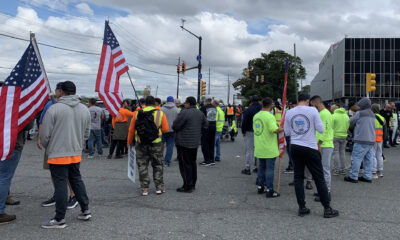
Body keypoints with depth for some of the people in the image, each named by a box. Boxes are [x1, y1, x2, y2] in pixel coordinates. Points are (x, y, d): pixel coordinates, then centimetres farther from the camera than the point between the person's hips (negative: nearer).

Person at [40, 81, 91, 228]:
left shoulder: (54, 109, -12)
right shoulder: (85, 109, 5)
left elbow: (45, 134, -8)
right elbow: (86, 133, 12)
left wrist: (47, 147, 11)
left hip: (58, 154, -5)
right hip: (76, 153, 5)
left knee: (60, 184, 0)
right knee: (76, 180, 18)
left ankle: (59, 219, 8)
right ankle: (85, 211, 23)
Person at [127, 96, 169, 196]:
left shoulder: (137, 114, 0)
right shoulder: (160, 114, -4)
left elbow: (131, 130, 3)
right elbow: (166, 129, -5)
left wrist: (130, 142, 16)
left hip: (141, 144, 1)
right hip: (156, 144, -1)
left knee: (142, 166, 10)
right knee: (157, 165, 13)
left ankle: (144, 189, 12)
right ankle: (159, 187, 16)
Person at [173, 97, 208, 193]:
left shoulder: (184, 112, -17)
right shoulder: (200, 113, 8)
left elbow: (175, 126, -15)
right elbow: (205, 125, 17)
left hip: (184, 142, -8)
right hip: (195, 142, 8)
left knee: (185, 164, -1)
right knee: (192, 162, 17)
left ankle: (187, 186, 1)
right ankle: (193, 184, 24)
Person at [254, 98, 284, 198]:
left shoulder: (256, 116, 8)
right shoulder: (269, 116, -17)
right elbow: (275, 130, -26)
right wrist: (282, 129, -7)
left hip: (259, 148, 7)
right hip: (269, 148, -7)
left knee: (261, 167, 17)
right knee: (270, 169, -1)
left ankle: (260, 187, 25)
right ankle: (269, 190, 3)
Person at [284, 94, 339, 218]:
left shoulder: (289, 112, 2)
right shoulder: (312, 110, -7)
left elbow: (287, 132, 7)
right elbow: (321, 129, -6)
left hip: (295, 146, 4)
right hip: (310, 148, -3)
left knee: (298, 177, 10)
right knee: (319, 178, 4)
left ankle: (302, 208, 12)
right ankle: (327, 209, 10)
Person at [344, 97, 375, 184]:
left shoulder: (360, 113, -10)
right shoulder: (372, 114, 14)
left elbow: (351, 122, 1)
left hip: (362, 141, -8)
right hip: (371, 140, 8)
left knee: (356, 158, -3)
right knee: (368, 159, 10)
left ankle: (353, 177, -1)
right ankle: (367, 177, 14)